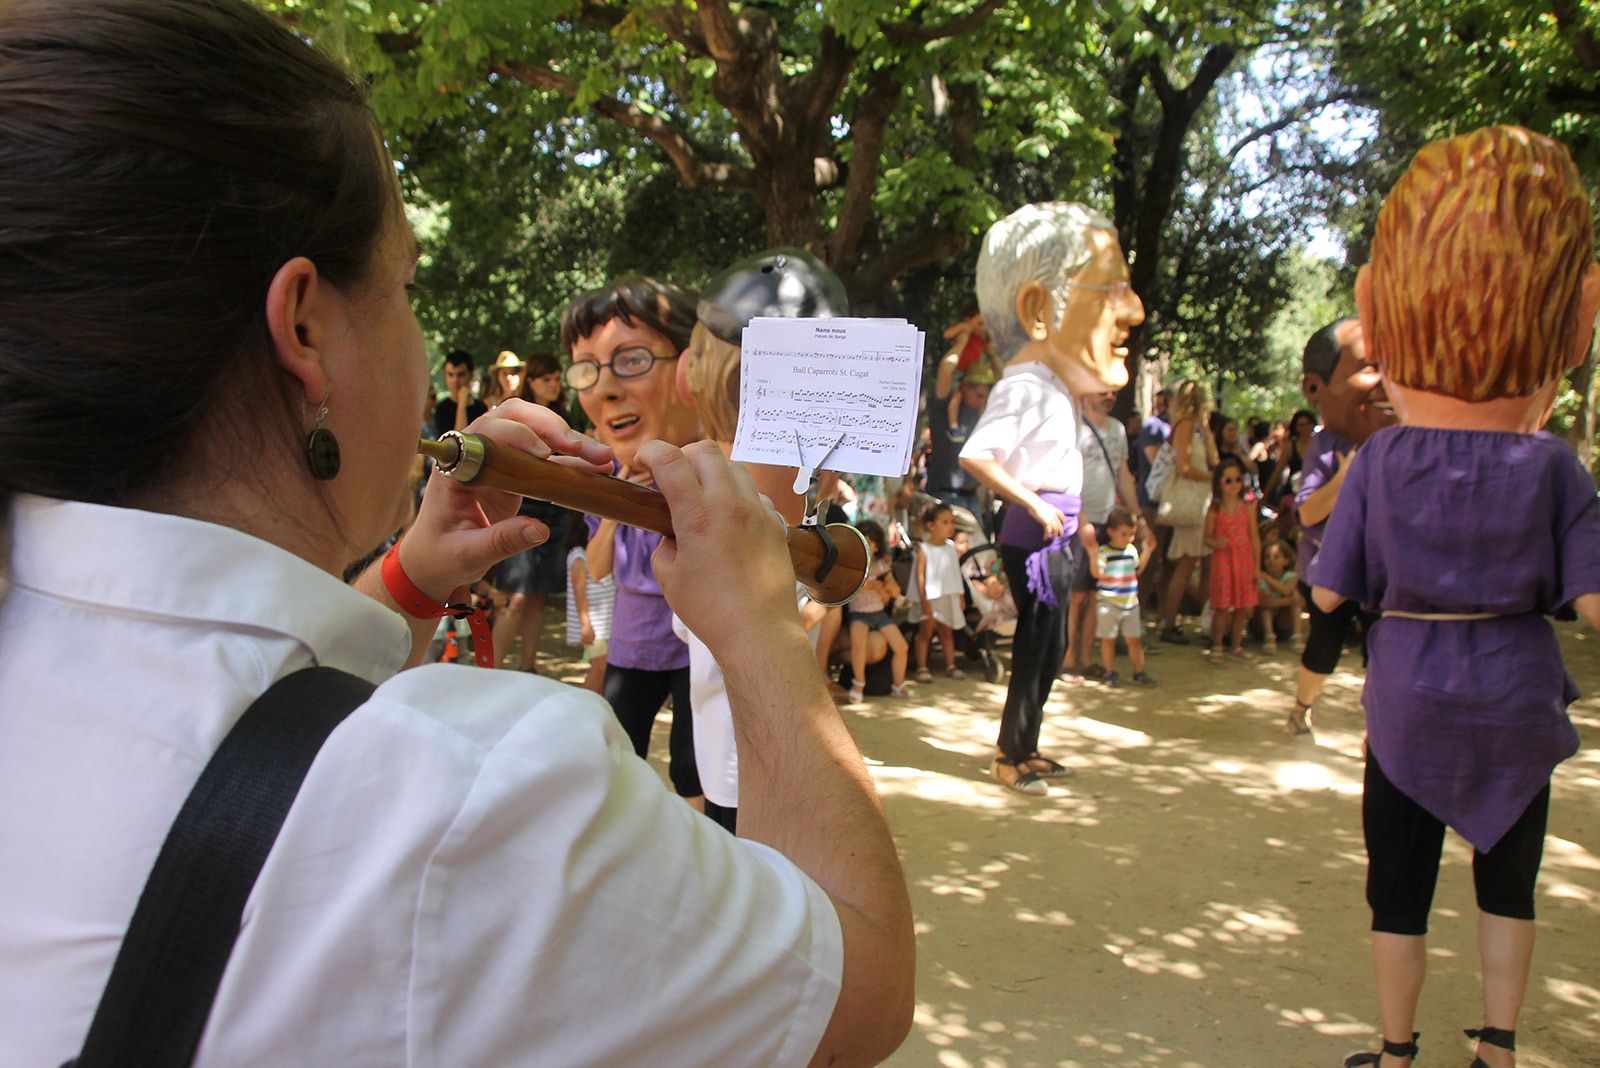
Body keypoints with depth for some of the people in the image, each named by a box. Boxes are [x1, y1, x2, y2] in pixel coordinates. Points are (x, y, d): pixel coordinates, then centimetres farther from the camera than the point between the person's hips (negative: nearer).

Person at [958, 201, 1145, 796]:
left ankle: (1026, 749, 28)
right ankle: (1010, 758, 12)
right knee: (1036, 649, -1)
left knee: (1049, 648, 16)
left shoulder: (1053, 385, 11)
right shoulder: (1026, 387, -20)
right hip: (1034, 536, -10)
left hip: (1053, 533, 10)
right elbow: (975, 455, -30)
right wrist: (1034, 503, -22)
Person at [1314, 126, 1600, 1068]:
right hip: (1514, 704, 1)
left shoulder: (1382, 462, -13)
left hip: (1407, 701, -1)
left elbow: (1330, 593, -9)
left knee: (1400, 887, 14)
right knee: (1508, 883, 22)